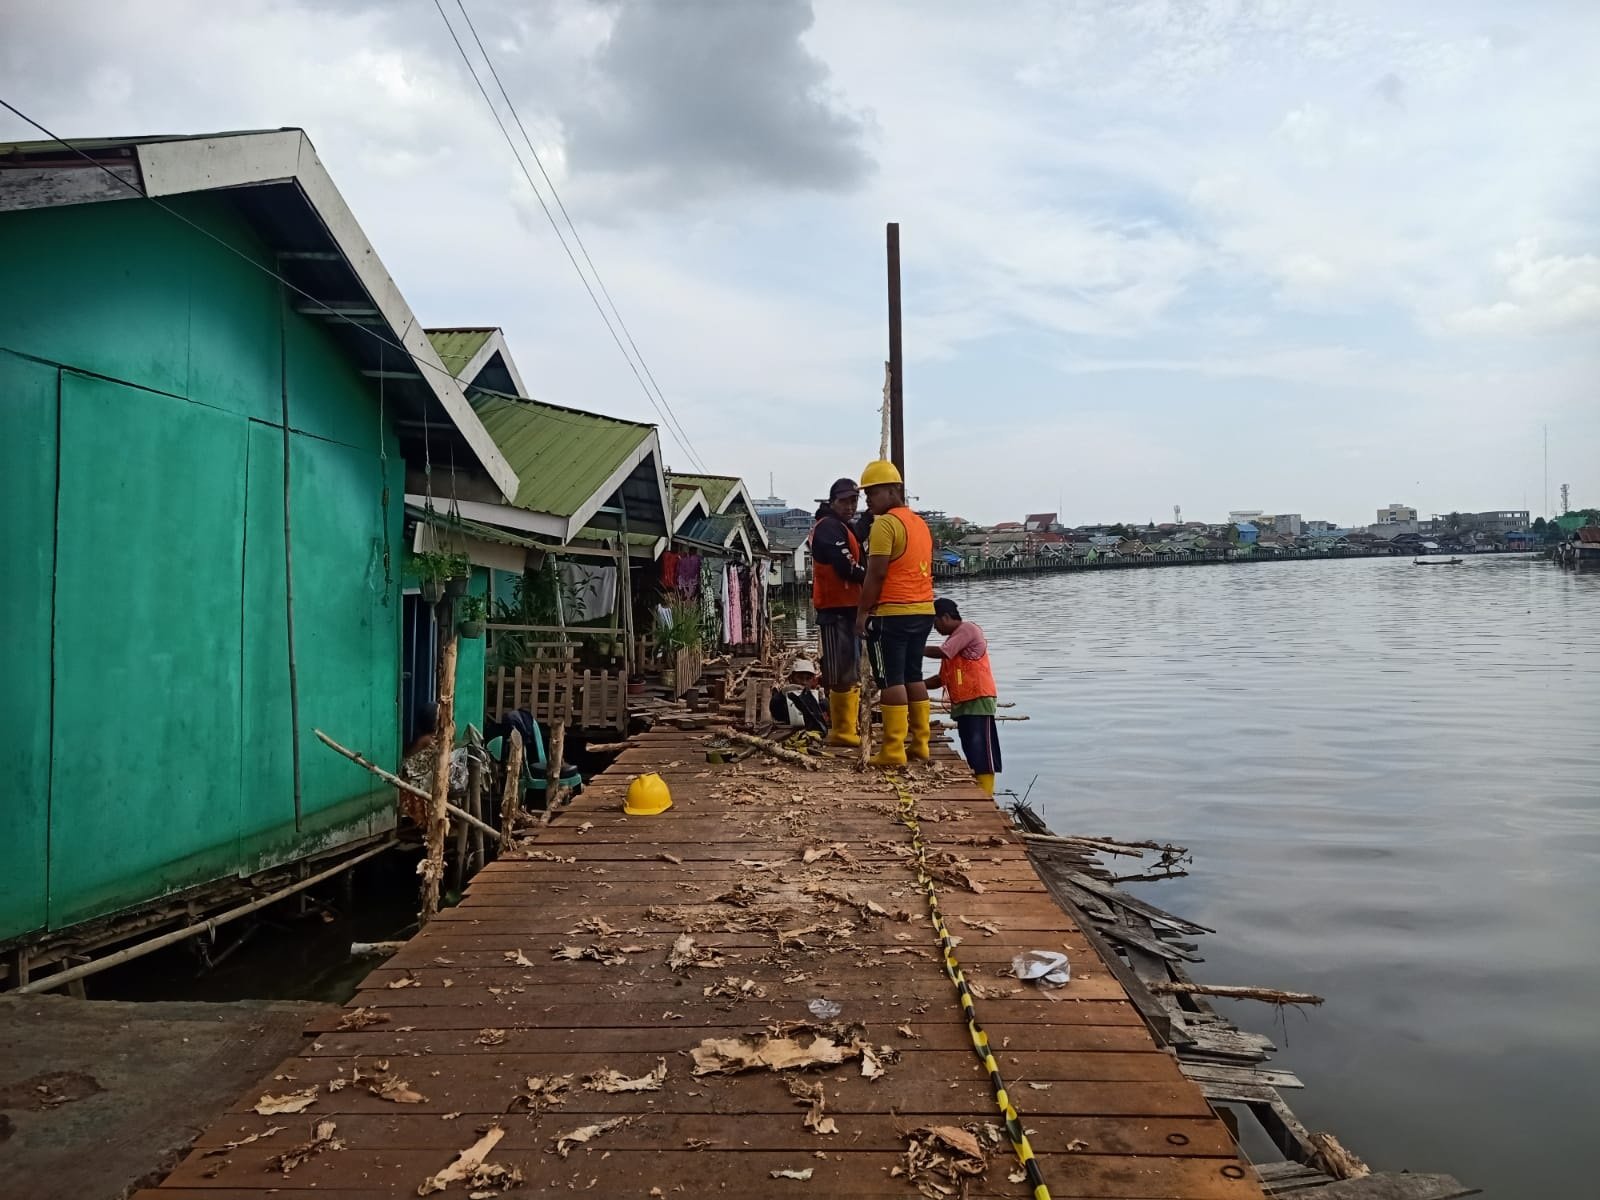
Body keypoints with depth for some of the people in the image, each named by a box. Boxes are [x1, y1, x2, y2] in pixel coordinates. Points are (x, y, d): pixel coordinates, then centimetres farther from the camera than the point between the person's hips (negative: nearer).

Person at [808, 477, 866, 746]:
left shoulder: (841, 528, 22)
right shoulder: (829, 527, -12)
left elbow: (850, 564, 14)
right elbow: (846, 568, -20)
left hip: (845, 608, 11)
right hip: (837, 609, -11)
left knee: (849, 671, 16)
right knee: (843, 672, -9)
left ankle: (846, 729, 24)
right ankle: (842, 731, -5)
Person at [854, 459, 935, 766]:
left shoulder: (885, 523, -11)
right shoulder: (920, 523, 16)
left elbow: (876, 574, -16)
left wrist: (862, 612, -10)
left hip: (892, 613, -8)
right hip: (923, 611, 8)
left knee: (892, 680, -5)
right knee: (913, 676, 14)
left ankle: (894, 751, -5)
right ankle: (919, 743, 16)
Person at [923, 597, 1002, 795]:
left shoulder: (968, 629, -5)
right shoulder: (953, 640, 20)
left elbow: (942, 652, -18)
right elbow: (942, 679, 18)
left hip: (978, 699, -9)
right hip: (962, 702, 9)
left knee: (981, 749, -10)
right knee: (971, 750, 8)